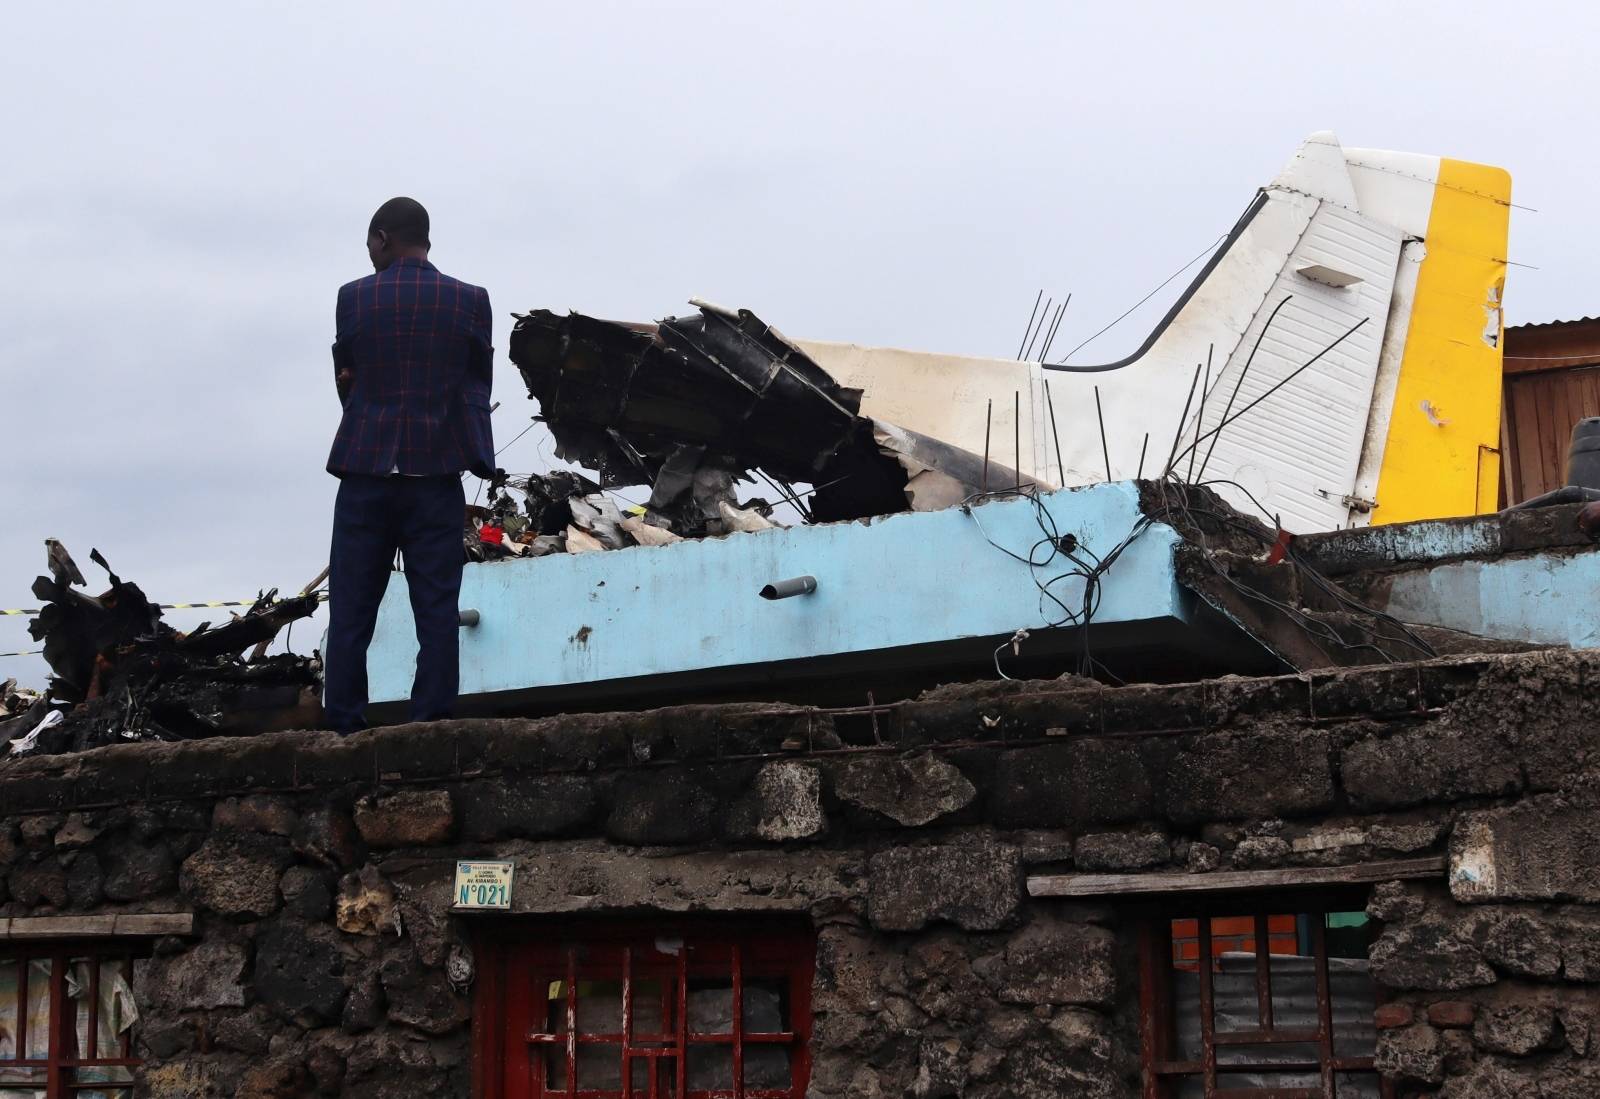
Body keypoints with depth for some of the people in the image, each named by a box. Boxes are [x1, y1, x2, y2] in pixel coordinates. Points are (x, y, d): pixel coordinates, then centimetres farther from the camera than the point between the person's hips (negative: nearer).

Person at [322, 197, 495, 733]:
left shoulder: (353, 297, 0)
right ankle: (432, 728, -1)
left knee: (350, 610, 5)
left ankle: (344, 730, 3)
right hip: (436, 472, 0)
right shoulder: (471, 301, 1)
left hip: (366, 470, 0)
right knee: (437, 609, 2)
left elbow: (345, 381, 8)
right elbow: (479, 386, 8)